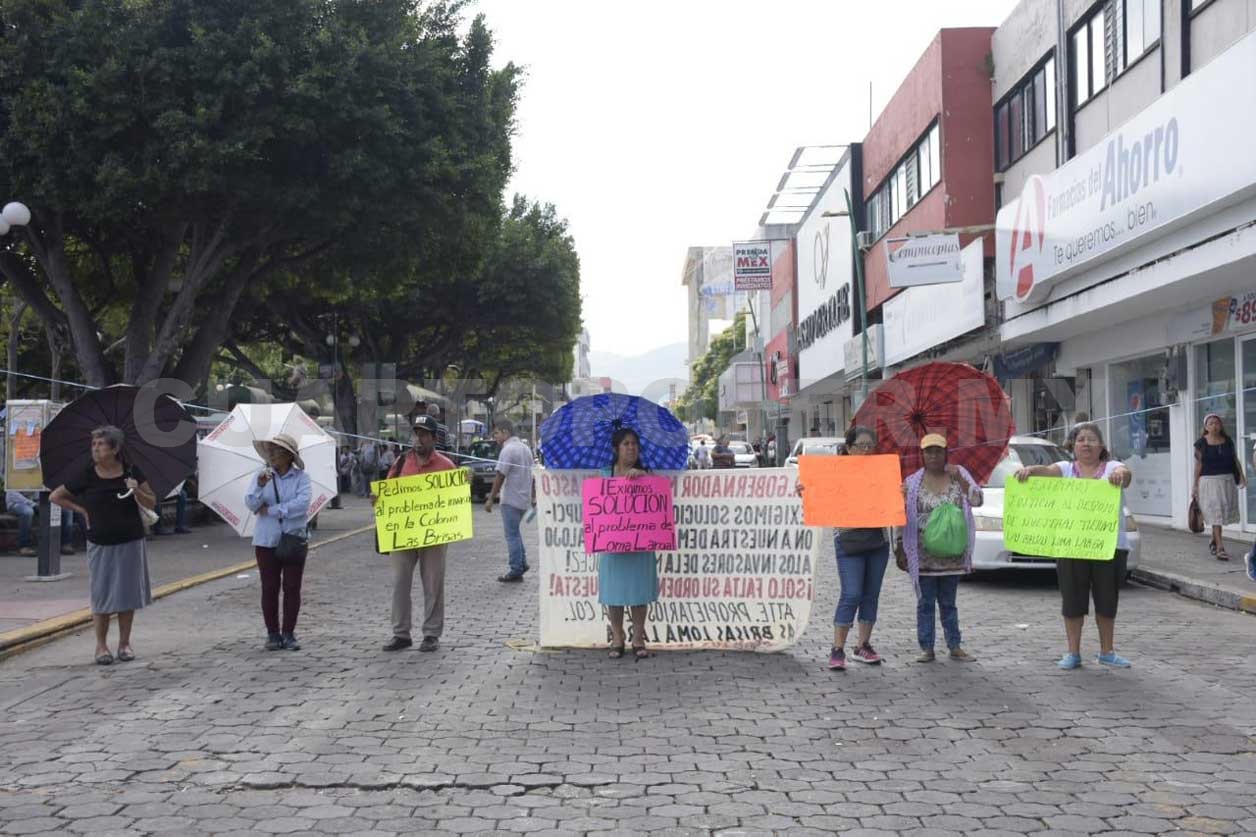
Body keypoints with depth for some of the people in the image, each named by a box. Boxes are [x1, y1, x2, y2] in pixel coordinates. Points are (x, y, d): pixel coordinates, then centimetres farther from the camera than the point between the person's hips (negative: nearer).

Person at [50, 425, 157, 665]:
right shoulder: (86, 476, -3)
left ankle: (124, 643, 19)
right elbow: (56, 496, 9)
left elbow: (152, 504, 1)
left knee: (127, 593, 6)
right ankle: (101, 645, 13)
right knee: (102, 595, 3)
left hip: (130, 543, 1)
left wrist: (137, 491, -16)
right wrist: (82, 510, 1)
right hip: (100, 544, -1)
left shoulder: (131, 472, -2)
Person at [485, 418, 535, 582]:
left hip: (511, 500, -9)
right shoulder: (525, 448, 13)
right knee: (515, 532, 21)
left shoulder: (508, 450, -15)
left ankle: (515, 571, 1)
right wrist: (533, 496, 23)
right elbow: (532, 474, 17)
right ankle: (522, 563, 21)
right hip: (524, 499, 9)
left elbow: (500, 476, -19)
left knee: (512, 535, -2)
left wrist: (491, 498, -15)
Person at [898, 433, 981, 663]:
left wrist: (959, 479, -18)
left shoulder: (959, 475, 5)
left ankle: (955, 647, 15)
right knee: (925, 603, 3)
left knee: (948, 602, 9)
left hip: (952, 555, 1)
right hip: (923, 555, -1)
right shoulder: (912, 482, 2)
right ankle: (926, 649, 9)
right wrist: (900, 549, 0)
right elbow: (902, 517, 4)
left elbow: (977, 500, -7)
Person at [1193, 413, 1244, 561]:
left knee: (1223, 511, 10)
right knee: (1215, 512, -9)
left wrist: (1241, 475, -3)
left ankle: (1213, 541, 32)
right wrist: (1195, 485, -4)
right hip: (1209, 481, -4)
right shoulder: (1201, 443, -4)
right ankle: (1220, 548, -11)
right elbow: (1198, 465, -3)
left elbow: (1235, 460, 10)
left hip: (1227, 480, 4)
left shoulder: (1228, 441, 7)